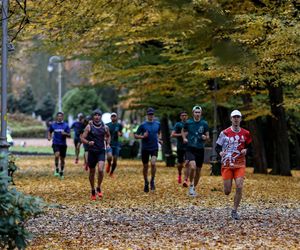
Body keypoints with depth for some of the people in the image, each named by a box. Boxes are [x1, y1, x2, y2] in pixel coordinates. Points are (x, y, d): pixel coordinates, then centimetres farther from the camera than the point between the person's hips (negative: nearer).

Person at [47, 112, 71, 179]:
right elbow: (49, 131, 19)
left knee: (62, 159, 9)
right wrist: (49, 137, 0)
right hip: (55, 143, -1)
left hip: (63, 144, 1)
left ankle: (61, 172, 26)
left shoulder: (66, 125, -1)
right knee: (57, 155, -26)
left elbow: (69, 135, -1)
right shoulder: (53, 125, 2)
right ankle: (56, 169, -9)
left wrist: (65, 133, -21)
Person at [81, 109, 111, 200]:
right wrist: (88, 142, -23)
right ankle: (93, 191, 25)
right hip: (92, 151, 0)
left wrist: (108, 144, 6)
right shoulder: (89, 126, -3)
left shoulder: (105, 127, 3)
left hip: (101, 151, 0)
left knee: (100, 170, -20)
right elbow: (83, 138, -5)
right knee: (92, 172, 8)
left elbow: (108, 136, 22)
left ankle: (99, 188, 1)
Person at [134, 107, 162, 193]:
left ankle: (152, 181, -1)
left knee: (153, 163, -20)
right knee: (145, 166, 7)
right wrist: (143, 136, -20)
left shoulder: (157, 124, 4)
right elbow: (135, 135, -3)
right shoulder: (143, 125, -5)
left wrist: (158, 139, 9)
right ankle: (146, 183, 26)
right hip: (145, 148, -1)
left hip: (154, 148, 1)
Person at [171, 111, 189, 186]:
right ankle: (179, 174, 42)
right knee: (180, 164, 11)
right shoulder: (178, 124, 0)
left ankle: (185, 180, -13)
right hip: (180, 147, -1)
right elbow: (172, 135, -10)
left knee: (187, 164, -12)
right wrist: (182, 134, -18)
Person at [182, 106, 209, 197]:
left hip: (200, 149, 2)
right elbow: (183, 131, 20)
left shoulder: (204, 124, 2)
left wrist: (205, 137, -13)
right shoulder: (188, 122, 0)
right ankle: (191, 185, -3)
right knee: (192, 167, -25)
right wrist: (184, 138, 2)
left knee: (198, 171, 9)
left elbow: (208, 137, 9)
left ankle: (194, 188, 29)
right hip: (190, 149, -2)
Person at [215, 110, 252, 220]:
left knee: (239, 188, -14)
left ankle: (234, 211, 2)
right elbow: (217, 147, 2)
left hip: (240, 164, 2)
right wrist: (220, 152, -20)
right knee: (227, 192, -2)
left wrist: (246, 150, -6)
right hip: (227, 164, -1)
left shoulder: (245, 133, 4)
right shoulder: (225, 133, -2)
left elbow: (249, 147, 16)